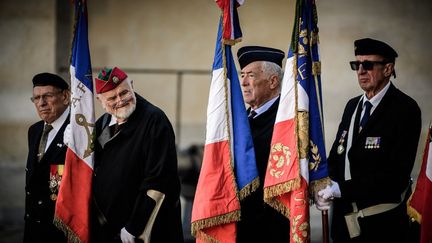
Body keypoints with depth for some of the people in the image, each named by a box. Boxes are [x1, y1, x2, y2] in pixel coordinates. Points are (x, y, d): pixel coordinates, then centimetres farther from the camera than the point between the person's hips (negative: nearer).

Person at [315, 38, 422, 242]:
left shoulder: (405, 109, -13)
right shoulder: (352, 105, 11)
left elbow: (396, 174, -20)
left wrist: (342, 189, -21)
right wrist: (326, 187, -8)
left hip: (381, 224, -6)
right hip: (345, 217, 6)